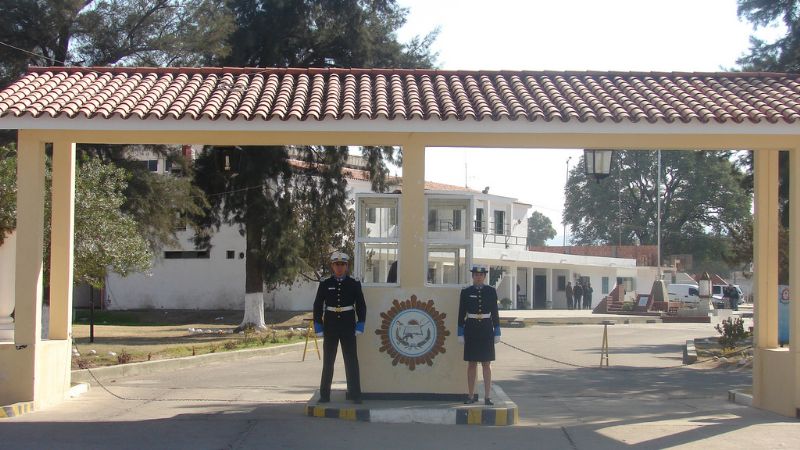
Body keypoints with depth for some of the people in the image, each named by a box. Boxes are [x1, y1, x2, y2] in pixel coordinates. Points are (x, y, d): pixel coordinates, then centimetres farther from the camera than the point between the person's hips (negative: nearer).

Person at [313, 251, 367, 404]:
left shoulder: (354, 284, 2)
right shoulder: (325, 285, 3)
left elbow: (361, 306, 4)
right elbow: (317, 306, 4)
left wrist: (360, 326, -4)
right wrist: (318, 327, -2)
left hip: (348, 327, -1)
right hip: (330, 327, 1)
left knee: (351, 361, 1)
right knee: (328, 362, 7)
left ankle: (355, 395, 6)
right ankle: (325, 395, 13)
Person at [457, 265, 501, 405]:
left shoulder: (491, 291, 4)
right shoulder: (466, 292, 2)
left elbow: (495, 313, 4)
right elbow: (461, 313, 3)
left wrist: (497, 333, 1)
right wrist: (460, 333, -1)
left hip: (486, 329, 0)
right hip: (471, 329, 0)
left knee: (487, 364, 1)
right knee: (471, 363, 5)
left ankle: (487, 396, 4)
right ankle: (471, 395, 12)